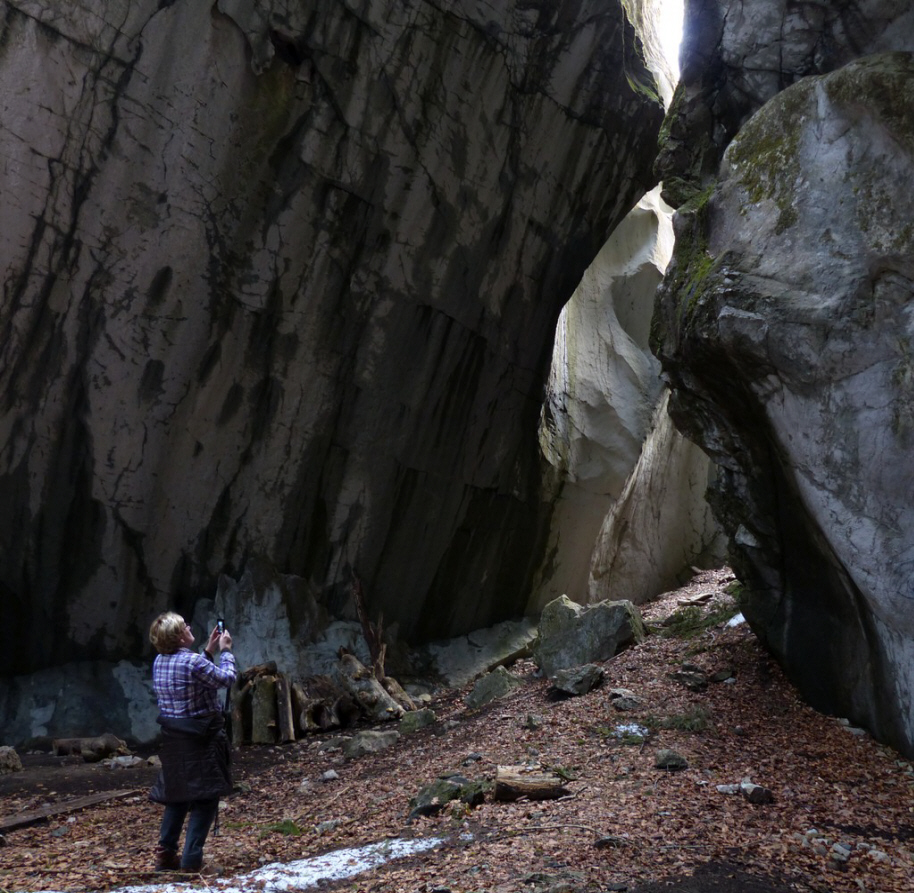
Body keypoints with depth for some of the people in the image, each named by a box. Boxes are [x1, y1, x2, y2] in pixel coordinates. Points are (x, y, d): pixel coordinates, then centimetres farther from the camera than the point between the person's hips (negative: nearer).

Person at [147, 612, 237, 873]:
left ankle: (166, 854, 20)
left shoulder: (159, 662, 4)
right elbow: (226, 678, -8)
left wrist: (209, 650, 18)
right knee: (205, 799, 2)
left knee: (177, 797, 19)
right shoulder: (194, 662, -20)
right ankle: (191, 859, -1)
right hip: (201, 738, -8)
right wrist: (225, 650, 5)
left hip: (173, 738, 8)